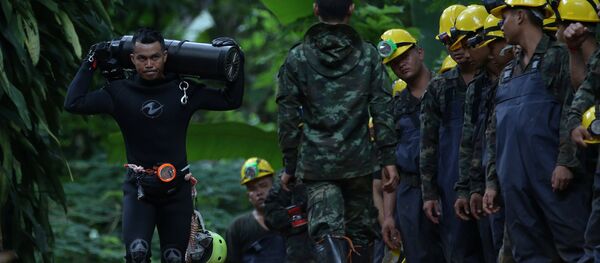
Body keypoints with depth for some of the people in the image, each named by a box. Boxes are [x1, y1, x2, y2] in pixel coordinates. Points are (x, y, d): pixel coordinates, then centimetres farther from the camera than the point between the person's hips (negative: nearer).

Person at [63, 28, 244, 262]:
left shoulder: (184, 90, 2)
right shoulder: (120, 92, -1)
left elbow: (231, 100, 9)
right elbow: (74, 103, -8)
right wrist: (89, 65, -4)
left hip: (176, 189, 1)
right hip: (139, 188, -1)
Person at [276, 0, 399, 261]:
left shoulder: (297, 58, 2)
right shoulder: (368, 55, 3)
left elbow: (287, 117, 1)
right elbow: (382, 111, 0)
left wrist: (289, 166, 8)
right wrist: (388, 160, 2)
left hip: (317, 163, -1)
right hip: (359, 161, 1)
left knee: (327, 231, -9)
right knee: (359, 232, 12)